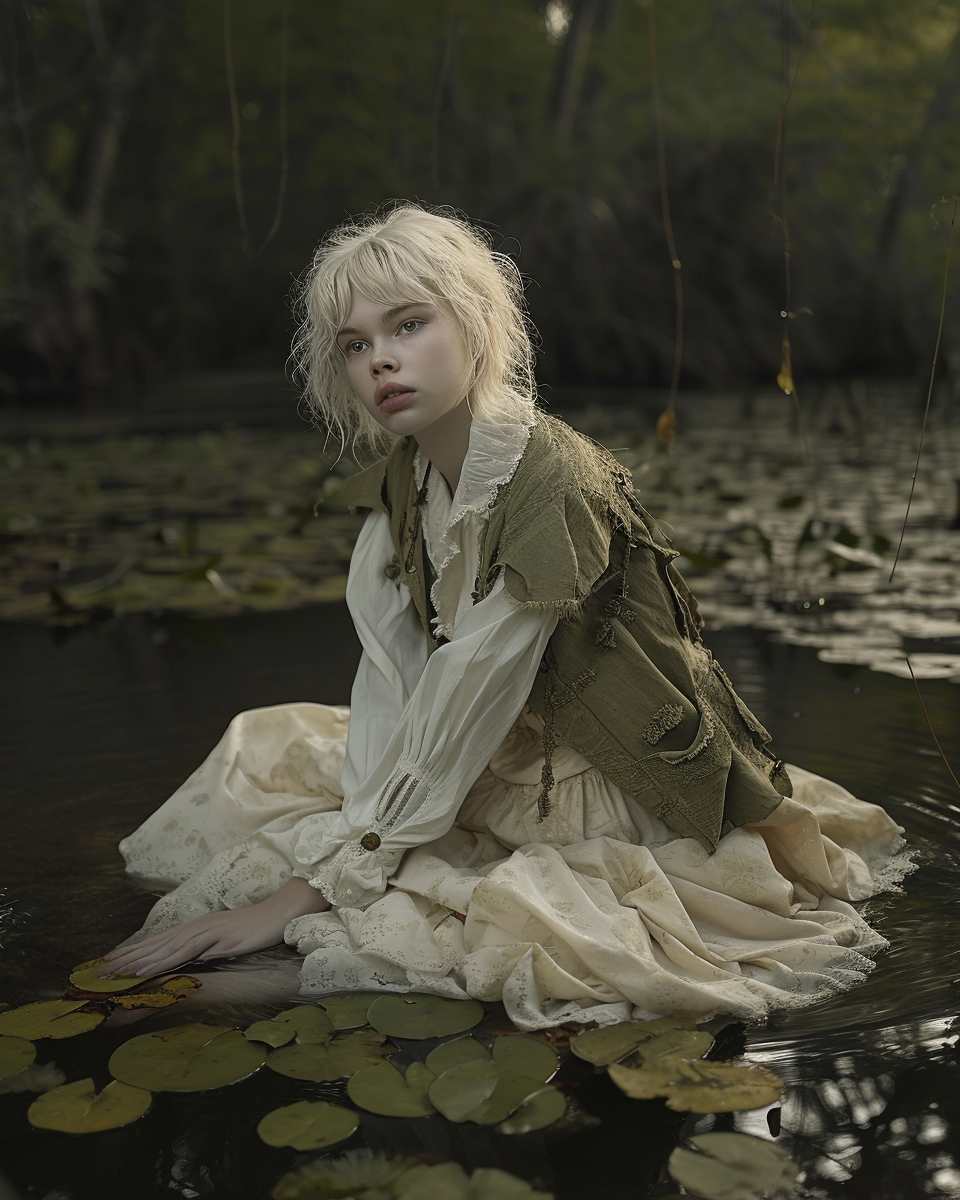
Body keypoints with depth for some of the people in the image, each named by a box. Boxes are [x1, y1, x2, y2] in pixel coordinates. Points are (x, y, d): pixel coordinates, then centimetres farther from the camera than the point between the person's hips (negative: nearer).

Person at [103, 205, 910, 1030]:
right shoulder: (402, 480, -3)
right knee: (264, 747, 4)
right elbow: (389, 679, -8)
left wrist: (304, 896, -24)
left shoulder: (556, 489, -28)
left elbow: (460, 711, -27)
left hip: (609, 800, -7)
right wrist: (364, 834, -20)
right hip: (499, 765, 7)